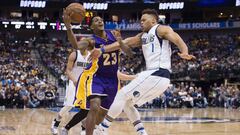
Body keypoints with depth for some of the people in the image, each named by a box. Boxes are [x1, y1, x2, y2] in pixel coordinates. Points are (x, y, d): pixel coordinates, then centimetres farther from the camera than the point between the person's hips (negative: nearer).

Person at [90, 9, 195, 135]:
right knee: (126, 102, 15)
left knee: (122, 96, -9)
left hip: (157, 75, -9)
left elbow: (178, 40, -16)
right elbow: (124, 43, 18)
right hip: (152, 74, 9)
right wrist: (102, 50, 8)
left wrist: (184, 53, -38)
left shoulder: (161, 29, -1)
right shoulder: (143, 36, 24)